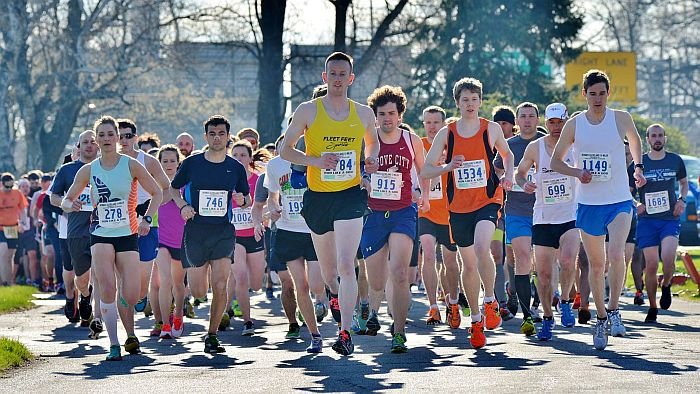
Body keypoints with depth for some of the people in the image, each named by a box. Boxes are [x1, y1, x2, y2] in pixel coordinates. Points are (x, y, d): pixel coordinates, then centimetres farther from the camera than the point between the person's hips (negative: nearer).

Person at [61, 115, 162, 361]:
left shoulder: (131, 165, -1)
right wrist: (72, 205, -14)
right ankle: (114, 344, -11)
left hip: (128, 235, 0)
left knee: (130, 297, -6)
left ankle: (130, 334, 26)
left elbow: (157, 193, 6)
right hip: (100, 235, 0)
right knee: (108, 288, -19)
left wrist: (147, 219, -8)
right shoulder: (88, 170, 3)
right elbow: (66, 201, 10)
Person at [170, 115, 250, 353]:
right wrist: (183, 206, -5)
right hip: (195, 230, 0)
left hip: (224, 231, 0)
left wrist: (242, 200, -8)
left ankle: (211, 336, 0)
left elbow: (248, 200, 16)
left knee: (220, 287, -13)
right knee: (198, 292, 3)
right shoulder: (191, 163, 1)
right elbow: (174, 188, 13)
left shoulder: (236, 168, 5)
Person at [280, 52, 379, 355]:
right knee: (326, 265, 17)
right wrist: (315, 161, -15)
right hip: (318, 197, 1)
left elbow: (372, 142, 22)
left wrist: (370, 159, 0)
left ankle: (345, 332, -15)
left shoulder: (363, 113, 3)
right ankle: (335, 294, 52)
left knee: (346, 265, -16)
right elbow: (285, 149, 1)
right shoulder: (308, 111, -3)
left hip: (350, 196, -1)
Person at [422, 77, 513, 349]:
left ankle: (490, 301, -9)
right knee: (469, 263, 9)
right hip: (459, 206, 2)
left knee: (481, 248, -28)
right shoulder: (446, 133, 1)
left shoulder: (492, 129, 1)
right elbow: (425, 171, 0)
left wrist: (508, 176, 0)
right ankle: (476, 319, 23)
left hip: (488, 200, -2)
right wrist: (449, 166, -18)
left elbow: (507, 154, 20)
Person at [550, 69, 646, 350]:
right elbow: (555, 161, 6)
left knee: (616, 254, -23)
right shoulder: (574, 124, 0)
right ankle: (601, 318, 24)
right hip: (588, 203, 2)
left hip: (619, 202, -2)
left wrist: (638, 167, 13)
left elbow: (634, 140, 22)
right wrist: (578, 173, -10)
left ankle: (614, 310, -9)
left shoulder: (621, 118, -1)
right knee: (595, 264, 9)